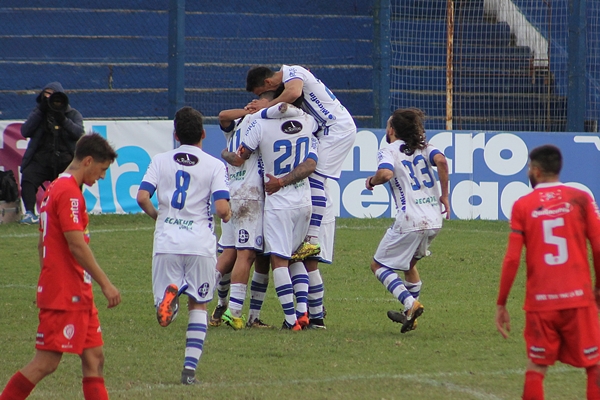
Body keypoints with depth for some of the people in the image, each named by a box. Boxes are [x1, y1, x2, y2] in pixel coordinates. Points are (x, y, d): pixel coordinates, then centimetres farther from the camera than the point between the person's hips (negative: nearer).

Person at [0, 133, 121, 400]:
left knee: (94, 358, 7)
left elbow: (42, 243, 22)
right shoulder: (69, 192, -14)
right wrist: (105, 284, -18)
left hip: (78, 296, 10)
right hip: (66, 296, -10)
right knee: (47, 362, -8)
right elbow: (77, 245, -21)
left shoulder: (55, 189, 17)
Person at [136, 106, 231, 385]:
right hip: (200, 244, -1)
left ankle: (171, 292, -28)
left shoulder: (160, 161, 6)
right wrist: (227, 215, 13)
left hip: (166, 243, 1)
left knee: (166, 309, 9)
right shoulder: (214, 166, 0)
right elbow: (222, 208, -11)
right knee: (198, 305, 12)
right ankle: (190, 368, 2)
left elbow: (142, 197, -5)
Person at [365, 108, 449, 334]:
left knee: (379, 265, 6)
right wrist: (444, 195, -1)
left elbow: (386, 173, -23)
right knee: (409, 262, 29)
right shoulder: (423, 147, 14)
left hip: (410, 221, -7)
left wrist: (372, 181, -2)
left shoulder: (389, 152, -1)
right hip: (434, 220, 7)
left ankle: (410, 303, -13)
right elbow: (440, 160, -7)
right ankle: (410, 314, 30)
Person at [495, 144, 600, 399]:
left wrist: (501, 304, 3)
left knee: (536, 368, 10)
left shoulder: (522, 206, 0)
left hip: (540, 302, 0)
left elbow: (512, 259, -4)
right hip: (579, 297, 0)